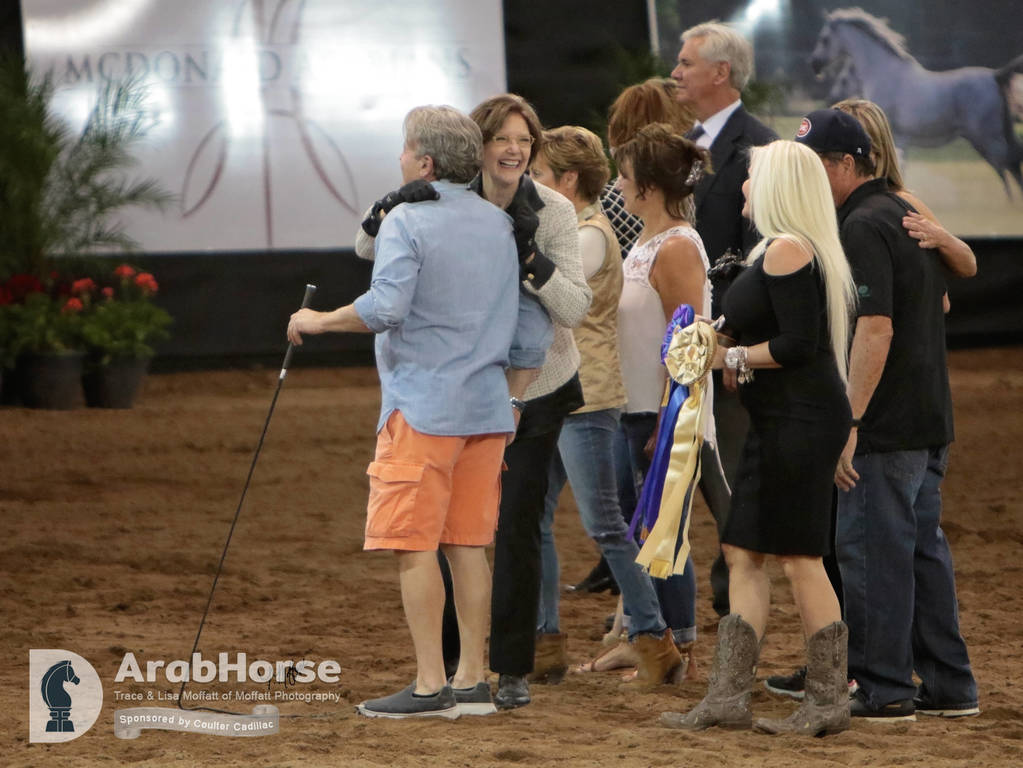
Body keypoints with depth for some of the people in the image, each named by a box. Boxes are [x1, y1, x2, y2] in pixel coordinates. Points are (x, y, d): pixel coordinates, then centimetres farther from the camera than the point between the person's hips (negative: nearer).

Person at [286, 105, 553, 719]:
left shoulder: (407, 221, -8)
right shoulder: (502, 226, 13)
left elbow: (386, 307, -22)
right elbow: (534, 332, 15)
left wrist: (319, 321, -8)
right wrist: (511, 399, 23)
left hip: (422, 407, -7)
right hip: (486, 408, 7)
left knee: (414, 546, -4)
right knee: (469, 545, 10)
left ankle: (431, 687, -7)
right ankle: (473, 682, 10)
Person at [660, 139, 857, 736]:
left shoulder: (786, 250, -14)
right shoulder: (778, 249, 18)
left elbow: (798, 344, -21)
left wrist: (732, 358, -9)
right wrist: (736, 360, 12)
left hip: (802, 421, -11)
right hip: (780, 423, 11)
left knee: (800, 558, -6)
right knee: (744, 555, 9)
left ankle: (829, 702, 1)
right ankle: (728, 698, 10)